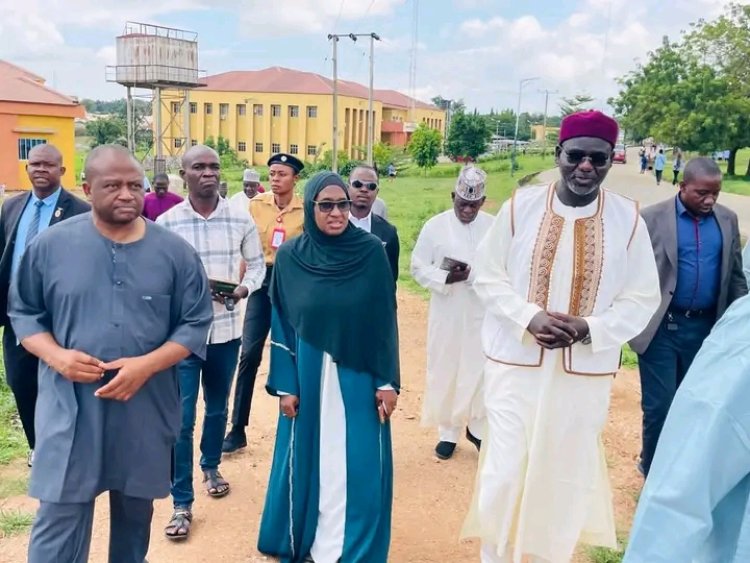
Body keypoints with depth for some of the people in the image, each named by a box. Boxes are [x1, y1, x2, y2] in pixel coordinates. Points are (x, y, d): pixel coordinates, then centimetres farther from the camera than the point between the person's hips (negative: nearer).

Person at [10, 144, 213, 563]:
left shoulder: (175, 252, -3)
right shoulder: (51, 244, -3)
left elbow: (195, 323, -2)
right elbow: (24, 312, 5)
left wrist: (147, 365, -17)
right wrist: (56, 356, -14)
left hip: (146, 409, 1)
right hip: (70, 409, -1)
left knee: (136, 510, 19)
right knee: (59, 522, 3)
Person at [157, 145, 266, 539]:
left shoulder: (241, 220, -2)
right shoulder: (166, 223, -6)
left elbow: (257, 263, 7)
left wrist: (244, 289, -13)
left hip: (226, 331, 3)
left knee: (217, 409, 21)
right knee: (181, 420, -2)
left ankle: (211, 466, 46)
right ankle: (182, 504, 10)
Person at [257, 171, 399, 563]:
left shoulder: (372, 251, -5)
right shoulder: (290, 256, -3)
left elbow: (385, 321, -4)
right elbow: (281, 324, 0)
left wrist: (388, 381, -6)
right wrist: (285, 385, -3)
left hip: (359, 376, -1)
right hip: (309, 376, 1)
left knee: (358, 468, 4)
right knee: (308, 461, 11)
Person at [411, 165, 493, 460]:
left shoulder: (495, 227, -1)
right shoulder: (435, 226, -3)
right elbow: (418, 267, -3)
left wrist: (471, 273, -17)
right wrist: (446, 278, -18)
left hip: (483, 314, 0)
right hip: (446, 313, 0)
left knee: (480, 370, 7)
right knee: (444, 371, 7)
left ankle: (477, 427, 27)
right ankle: (448, 431, 23)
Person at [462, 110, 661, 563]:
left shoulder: (628, 219, -5)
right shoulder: (521, 206, -6)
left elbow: (642, 300, -1)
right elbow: (488, 276, -1)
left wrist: (589, 330, -17)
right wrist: (529, 317, -17)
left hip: (585, 372, 1)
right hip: (515, 363, 0)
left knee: (566, 472, 14)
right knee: (505, 470, 4)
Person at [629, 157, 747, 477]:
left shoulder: (727, 220, 6)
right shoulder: (652, 218, -7)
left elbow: (735, 276, 11)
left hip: (706, 327, 4)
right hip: (661, 327, -4)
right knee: (659, 405, 3)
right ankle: (654, 472, 24)